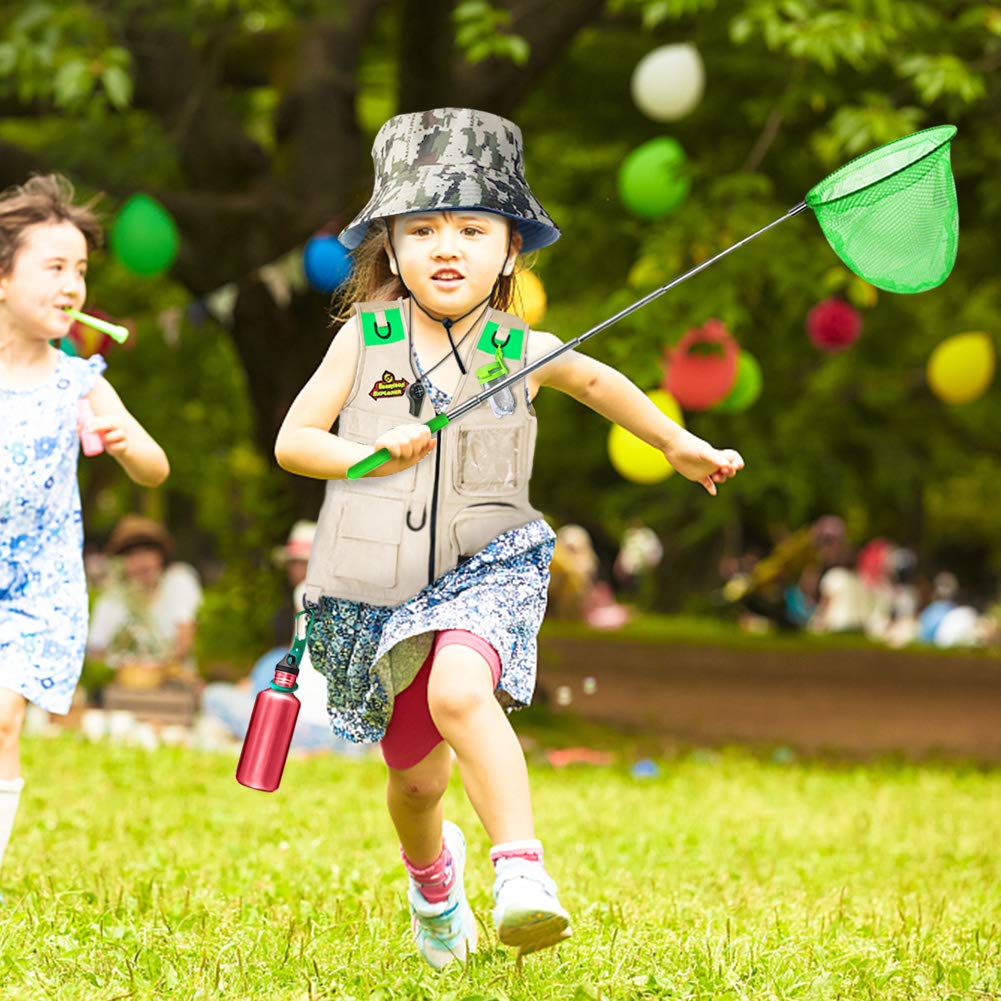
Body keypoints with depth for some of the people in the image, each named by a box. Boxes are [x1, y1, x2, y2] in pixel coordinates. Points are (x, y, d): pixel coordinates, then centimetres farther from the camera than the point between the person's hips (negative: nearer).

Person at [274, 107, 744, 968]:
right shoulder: (366, 339, -1)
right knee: (418, 777, 11)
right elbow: (292, 441, 2)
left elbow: (598, 381, 22)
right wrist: (376, 453, -14)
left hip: (485, 572, -1)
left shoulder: (523, 353, 1)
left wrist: (679, 444, 29)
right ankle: (433, 877, 45)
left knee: (460, 692, -34)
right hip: (377, 589, 1)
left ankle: (522, 872, -38)